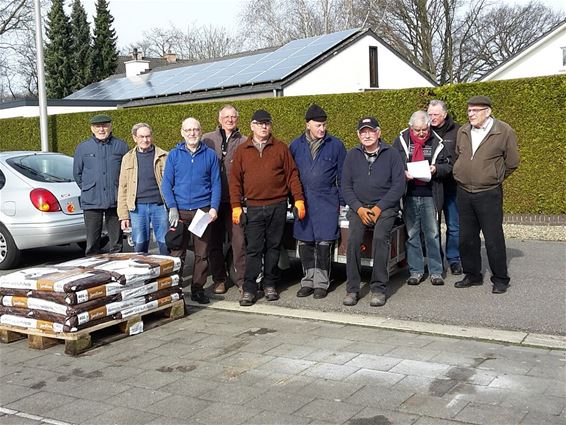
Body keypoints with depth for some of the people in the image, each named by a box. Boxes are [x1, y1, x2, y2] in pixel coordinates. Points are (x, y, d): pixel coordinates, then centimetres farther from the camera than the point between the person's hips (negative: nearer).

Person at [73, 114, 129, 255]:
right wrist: (88, 190, 12)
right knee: (92, 242, 2)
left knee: (116, 242, 7)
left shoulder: (121, 146, 4)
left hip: (115, 201, 0)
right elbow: (77, 173, 14)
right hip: (92, 202, 0)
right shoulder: (83, 147, 6)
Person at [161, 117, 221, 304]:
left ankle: (198, 289, 16)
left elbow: (216, 183, 5)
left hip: (203, 210, 1)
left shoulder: (210, 155, 6)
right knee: (177, 252, 1)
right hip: (180, 211, 0)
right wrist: (172, 208, -9)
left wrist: (214, 208, -7)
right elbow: (167, 183, 2)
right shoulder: (174, 155, 5)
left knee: (202, 253, 5)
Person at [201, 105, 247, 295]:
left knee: (239, 241, -3)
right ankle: (219, 279, 22)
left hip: (234, 199, -1)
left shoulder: (243, 142, 4)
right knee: (214, 242, 9)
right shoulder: (208, 139, 6)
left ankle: (242, 279, 8)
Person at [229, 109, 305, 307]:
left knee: (273, 247, 8)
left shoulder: (281, 148, 6)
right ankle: (249, 289, 4)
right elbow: (235, 180, 6)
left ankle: (270, 285, 20)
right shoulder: (242, 151, 7)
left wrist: (298, 199, -3)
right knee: (253, 249, -2)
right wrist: (236, 206, -2)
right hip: (253, 207, 0)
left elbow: (292, 174, 5)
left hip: (277, 206, 1)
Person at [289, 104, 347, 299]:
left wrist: (341, 201, 2)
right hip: (302, 201, 2)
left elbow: (342, 175, 5)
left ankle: (321, 282, 8)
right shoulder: (296, 145, 7)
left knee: (323, 243, -3)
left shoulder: (335, 145, 2)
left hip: (326, 202, -2)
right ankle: (308, 279, 19)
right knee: (304, 243, 7)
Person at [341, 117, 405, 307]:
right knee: (353, 239, -22)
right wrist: (359, 208, -7)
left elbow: (399, 185, -1)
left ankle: (378, 288, -17)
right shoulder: (352, 155, 11)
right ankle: (352, 289, -14)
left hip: (385, 207, -2)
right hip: (358, 207, 2)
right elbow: (346, 186, 8)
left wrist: (379, 208, -10)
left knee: (380, 238, -26)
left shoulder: (391, 154, 4)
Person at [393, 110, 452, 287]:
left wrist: (436, 169, -12)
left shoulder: (436, 142, 2)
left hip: (430, 195, 0)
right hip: (409, 194, 0)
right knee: (411, 234, 6)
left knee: (432, 233, 5)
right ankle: (415, 271, 17)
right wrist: (403, 173, -14)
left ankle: (436, 271, 15)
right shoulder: (401, 141, 1)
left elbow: (448, 165, 8)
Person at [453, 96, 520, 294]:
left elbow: (511, 163, 0)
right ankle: (472, 275, 25)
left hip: (489, 194, -5)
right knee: (467, 238, 11)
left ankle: (500, 279, 12)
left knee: (493, 238, -1)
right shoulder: (463, 131, 7)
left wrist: (493, 179, 8)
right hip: (464, 192, 5)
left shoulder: (504, 131, -7)